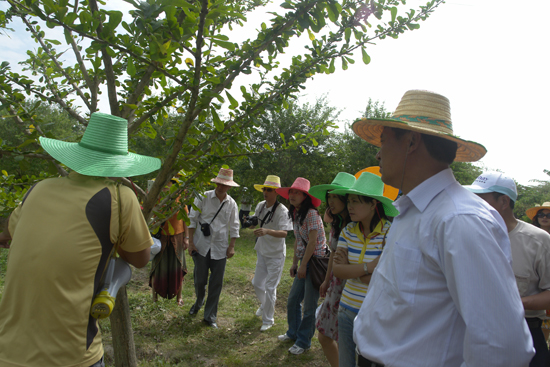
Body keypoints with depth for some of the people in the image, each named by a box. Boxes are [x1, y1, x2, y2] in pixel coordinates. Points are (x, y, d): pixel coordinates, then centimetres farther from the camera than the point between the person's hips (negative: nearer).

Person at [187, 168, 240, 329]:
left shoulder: (231, 203, 3)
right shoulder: (203, 198, -4)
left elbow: (234, 227, 9)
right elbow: (192, 219, -2)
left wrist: (232, 246, 3)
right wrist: (191, 242, -5)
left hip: (220, 248, 2)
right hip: (201, 246, -1)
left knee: (216, 283, 3)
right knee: (200, 279, 5)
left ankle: (210, 316, 17)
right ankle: (199, 301, 39)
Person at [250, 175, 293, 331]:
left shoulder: (282, 211, -21)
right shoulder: (260, 206, -1)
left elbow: (284, 233, -31)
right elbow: (253, 224, 9)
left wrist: (267, 231, -47)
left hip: (276, 255, -7)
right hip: (262, 252, 7)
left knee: (270, 287, 0)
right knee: (257, 283, 19)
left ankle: (268, 320, 20)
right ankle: (264, 305, 49)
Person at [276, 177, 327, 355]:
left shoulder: (311, 214, -17)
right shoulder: (295, 214, 9)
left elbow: (312, 242, -19)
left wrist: (303, 265, -15)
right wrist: (294, 263, 12)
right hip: (304, 262, 8)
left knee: (309, 305, 3)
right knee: (292, 300, 15)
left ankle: (303, 341, 19)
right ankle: (293, 332, 35)